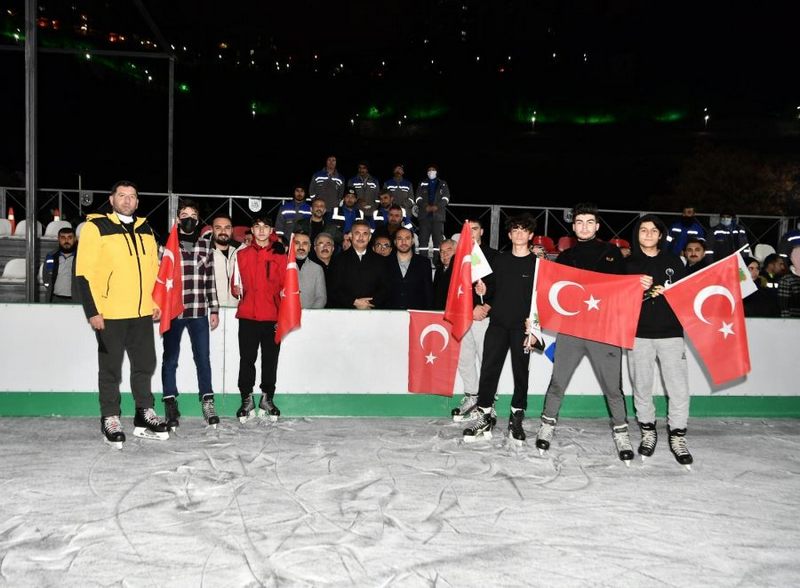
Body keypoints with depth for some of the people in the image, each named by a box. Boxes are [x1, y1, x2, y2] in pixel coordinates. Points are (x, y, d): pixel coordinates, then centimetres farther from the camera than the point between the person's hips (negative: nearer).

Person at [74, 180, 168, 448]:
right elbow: (84, 273, -10)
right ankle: (110, 419, 17)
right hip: (109, 314, -5)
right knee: (110, 368, 5)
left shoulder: (145, 229, 12)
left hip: (143, 312, 5)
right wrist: (93, 311, -14)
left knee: (145, 364, 11)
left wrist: (156, 301, 12)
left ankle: (144, 415, 23)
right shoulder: (95, 227, -5)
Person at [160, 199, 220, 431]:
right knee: (170, 360, 6)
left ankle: (207, 403, 14)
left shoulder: (205, 245, 11)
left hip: (199, 312, 2)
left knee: (203, 359, 4)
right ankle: (170, 407, 14)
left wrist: (214, 309, 9)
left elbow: (210, 279, 12)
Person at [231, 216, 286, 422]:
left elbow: (286, 286, 7)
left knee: (270, 359, 4)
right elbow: (235, 283, 15)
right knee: (247, 358, 1)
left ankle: (267, 399, 16)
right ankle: (247, 400, 10)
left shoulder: (279, 256, 9)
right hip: (247, 315, 0)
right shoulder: (242, 255, 11)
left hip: (272, 317, 0)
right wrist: (236, 289, -7)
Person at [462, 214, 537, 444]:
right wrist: (484, 292, -8)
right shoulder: (499, 260, 13)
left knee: (520, 372, 4)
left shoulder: (537, 263, 3)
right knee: (488, 370, -2)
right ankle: (484, 417, 4)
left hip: (522, 327, -2)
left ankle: (516, 417, 16)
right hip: (498, 323, 2)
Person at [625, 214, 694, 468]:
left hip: (670, 333, 0)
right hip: (639, 334, 0)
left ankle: (677, 437, 9)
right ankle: (648, 432, 23)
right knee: (642, 387, 7)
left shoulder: (673, 261, 10)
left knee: (679, 388, -4)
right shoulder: (628, 263, 7)